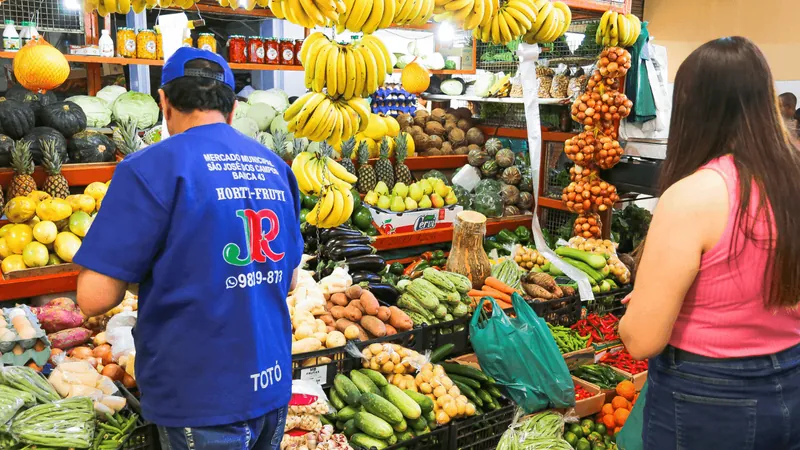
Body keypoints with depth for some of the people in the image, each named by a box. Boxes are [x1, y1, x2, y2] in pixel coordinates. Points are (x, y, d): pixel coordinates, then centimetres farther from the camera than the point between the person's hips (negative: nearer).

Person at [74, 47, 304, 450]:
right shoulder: (276, 167, 3)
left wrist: (135, 266, 4)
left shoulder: (152, 168, -14)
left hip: (202, 397, -6)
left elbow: (94, 296, -15)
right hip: (274, 386, 6)